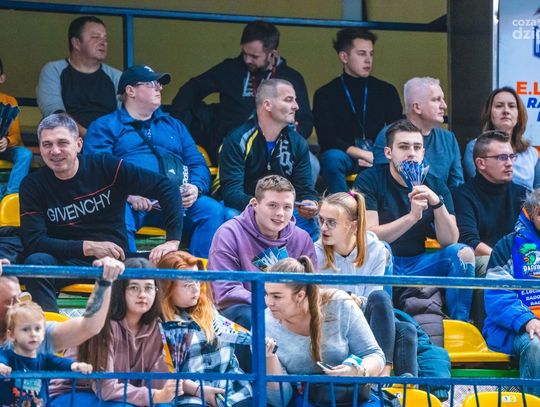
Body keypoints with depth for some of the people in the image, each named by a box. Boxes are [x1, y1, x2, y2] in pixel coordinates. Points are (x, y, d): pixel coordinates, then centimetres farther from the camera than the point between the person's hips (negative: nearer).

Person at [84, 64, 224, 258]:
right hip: (130, 202, -4)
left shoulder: (173, 125, 32)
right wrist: (127, 193, -18)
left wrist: (195, 187, -2)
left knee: (213, 210, -25)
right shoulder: (104, 127, 16)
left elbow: (198, 164, 23)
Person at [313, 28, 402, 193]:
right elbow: (326, 139, -6)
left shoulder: (387, 91, 15)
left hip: (379, 158, 2)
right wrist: (362, 154, -19)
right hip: (345, 156, -2)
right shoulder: (326, 94, 6)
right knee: (332, 157, -37)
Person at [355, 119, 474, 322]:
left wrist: (438, 203, -19)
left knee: (463, 253, -18)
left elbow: (449, 242, -3)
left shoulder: (435, 184, 6)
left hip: (419, 265, 4)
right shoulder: (369, 180, -5)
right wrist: (412, 216, -27)